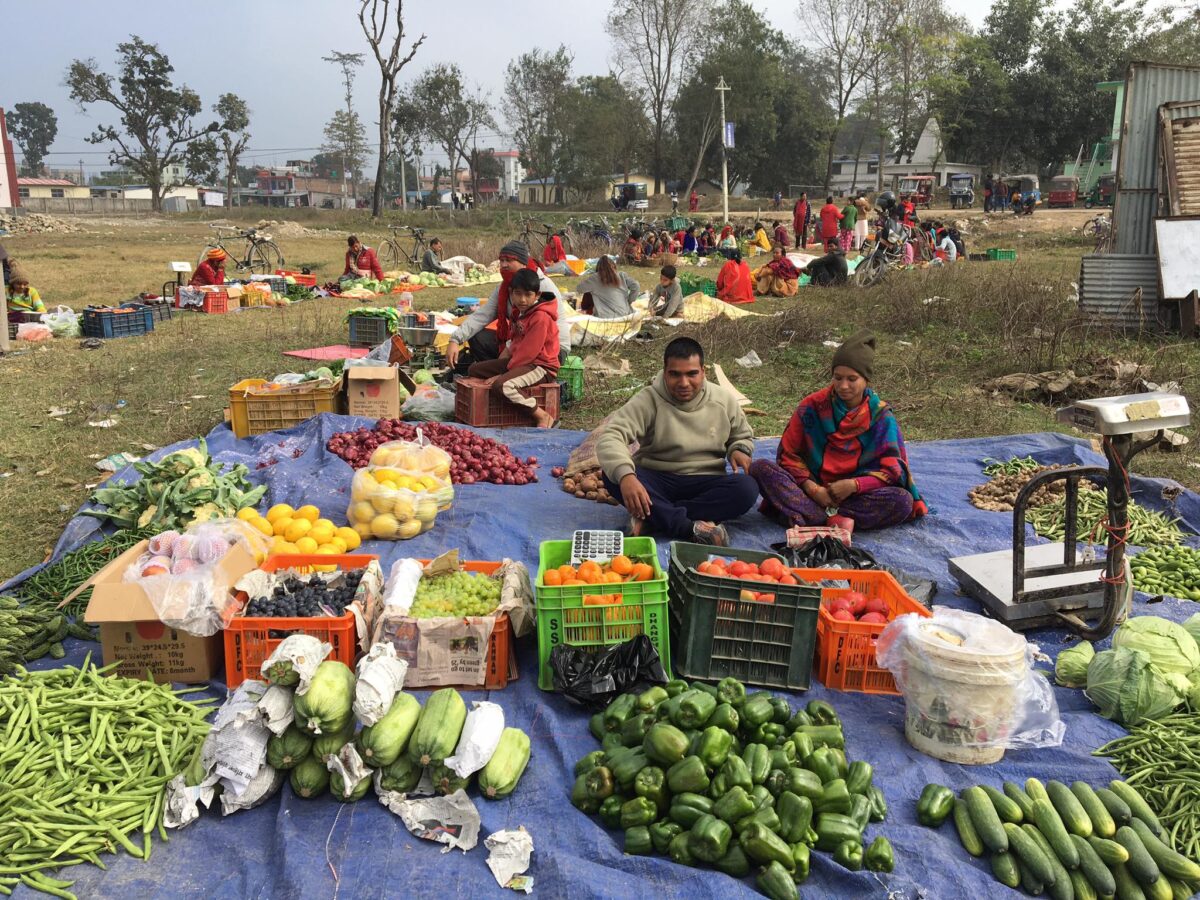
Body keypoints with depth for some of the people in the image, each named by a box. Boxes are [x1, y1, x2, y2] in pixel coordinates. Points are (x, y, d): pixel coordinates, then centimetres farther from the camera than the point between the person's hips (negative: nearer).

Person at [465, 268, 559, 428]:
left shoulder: (541, 317, -19)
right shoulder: (519, 312, 12)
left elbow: (528, 351, -22)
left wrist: (504, 373, -18)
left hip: (540, 366, -10)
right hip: (520, 360, 10)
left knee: (501, 386, -35)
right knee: (474, 370, 8)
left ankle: (543, 417, -26)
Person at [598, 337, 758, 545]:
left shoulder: (724, 400, 1)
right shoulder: (649, 400, -11)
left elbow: (743, 436, 19)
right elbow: (610, 436, -24)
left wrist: (740, 449, -8)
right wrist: (625, 475, -44)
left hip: (706, 483, 2)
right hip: (657, 483, -2)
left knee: (747, 488, -30)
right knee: (613, 476, -32)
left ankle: (652, 518, -28)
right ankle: (692, 527, -37)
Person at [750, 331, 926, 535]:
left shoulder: (881, 417, -2)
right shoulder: (812, 406, 0)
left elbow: (893, 470, -5)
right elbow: (787, 454, 1)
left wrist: (854, 484, -22)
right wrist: (810, 487, -17)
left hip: (856, 495, 0)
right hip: (813, 490, 1)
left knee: (903, 501, -30)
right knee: (760, 468, -23)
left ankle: (804, 516, -32)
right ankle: (835, 520, -36)